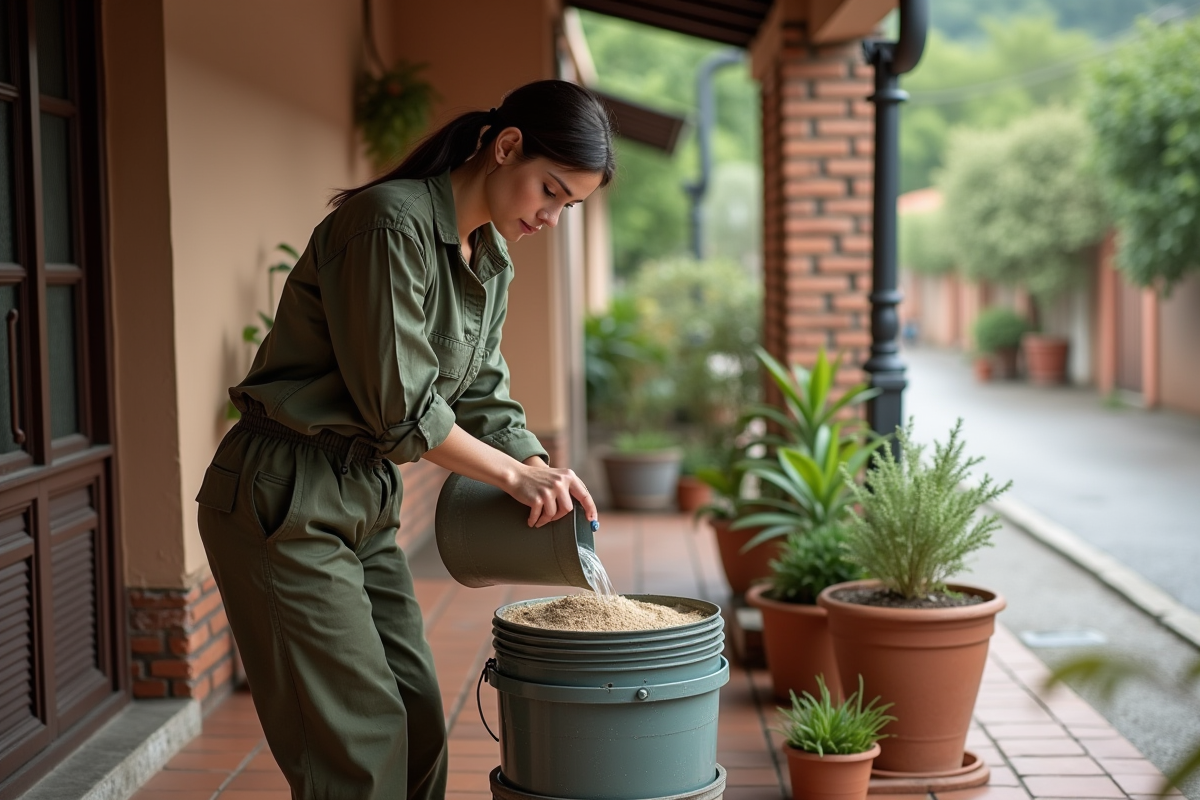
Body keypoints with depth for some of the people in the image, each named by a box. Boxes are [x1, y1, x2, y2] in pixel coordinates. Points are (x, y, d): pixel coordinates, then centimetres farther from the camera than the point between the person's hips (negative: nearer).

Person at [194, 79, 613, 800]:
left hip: (367, 497, 9)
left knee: (418, 724, 11)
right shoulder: (392, 222, -21)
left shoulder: (492, 260, 9)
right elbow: (399, 404, -22)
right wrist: (516, 473, -13)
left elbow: (481, 393, 12)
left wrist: (545, 473, -4)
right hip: (284, 501, -9)